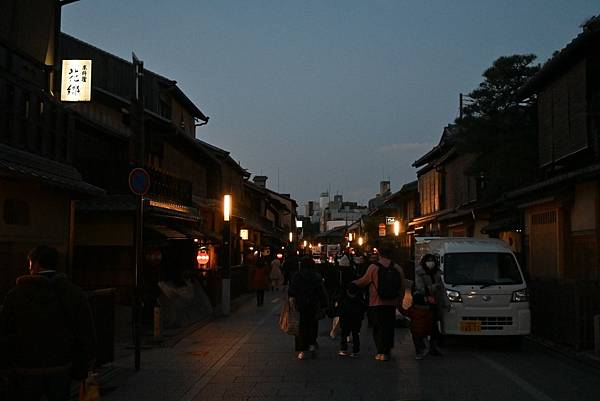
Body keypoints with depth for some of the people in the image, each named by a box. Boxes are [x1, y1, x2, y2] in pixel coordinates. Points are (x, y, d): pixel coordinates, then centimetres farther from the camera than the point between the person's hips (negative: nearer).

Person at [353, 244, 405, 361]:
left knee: (378, 327, 5)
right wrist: (400, 303, 18)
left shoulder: (373, 267, -10)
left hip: (376, 303, -3)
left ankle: (381, 352, -1)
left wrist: (353, 283, 19)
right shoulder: (398, 269, 1)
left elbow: (363, 281, -1)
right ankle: (387, 352, 14)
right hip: (391, 304, 3)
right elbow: (402, 288, 6)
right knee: (389, 327, 11)